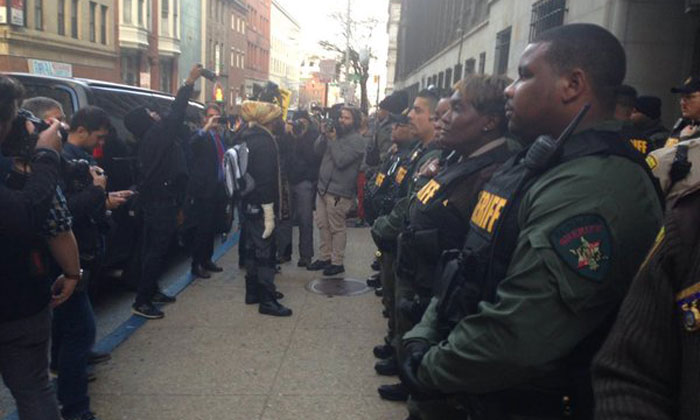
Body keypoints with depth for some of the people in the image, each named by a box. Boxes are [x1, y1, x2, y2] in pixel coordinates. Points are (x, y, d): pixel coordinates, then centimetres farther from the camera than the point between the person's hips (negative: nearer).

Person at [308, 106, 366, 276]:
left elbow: (341, 160, -20)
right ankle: (325, 257, 27)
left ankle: (337, 262, 11)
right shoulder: (335, 133, 13)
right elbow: (317, 151, 8)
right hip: (323, 186, 8)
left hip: (339, 192, -8)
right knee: (322, 224, 15)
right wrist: (323, 135, -6)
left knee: (336, 228, 0)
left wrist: (333, 139, -15)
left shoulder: (356, 140, -9)